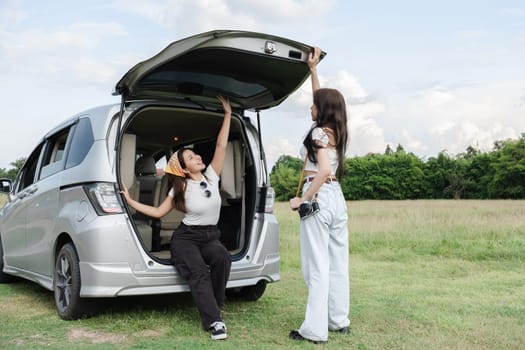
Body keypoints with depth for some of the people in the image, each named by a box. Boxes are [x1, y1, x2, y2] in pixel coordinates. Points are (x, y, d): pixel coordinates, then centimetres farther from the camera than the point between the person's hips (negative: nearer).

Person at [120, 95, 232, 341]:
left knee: (222, 258, -32)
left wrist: (228, 114, -6)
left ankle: (213, 306, -16)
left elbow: (221, 146, -4)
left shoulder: (211, 177, 1)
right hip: (185, 237, -2)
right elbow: (159, 212, 2)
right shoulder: (180, 189, -3)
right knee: (198, 272, -30)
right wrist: (130, 201, -5)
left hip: (210, 236, 2)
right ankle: (214, 321, -33)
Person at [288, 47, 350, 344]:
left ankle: (315, 330, -1)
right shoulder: (336, 131, 12)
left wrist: (303, 199, -19)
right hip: (337, 198, 9)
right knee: (338, 264, 13)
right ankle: (340, 321, 23)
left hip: (319, 198, -9)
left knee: (318, 266, -6)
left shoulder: (318, 132, -11)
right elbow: (322, 98, 27)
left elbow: (324, 171, -24)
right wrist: (313, 69, 30)